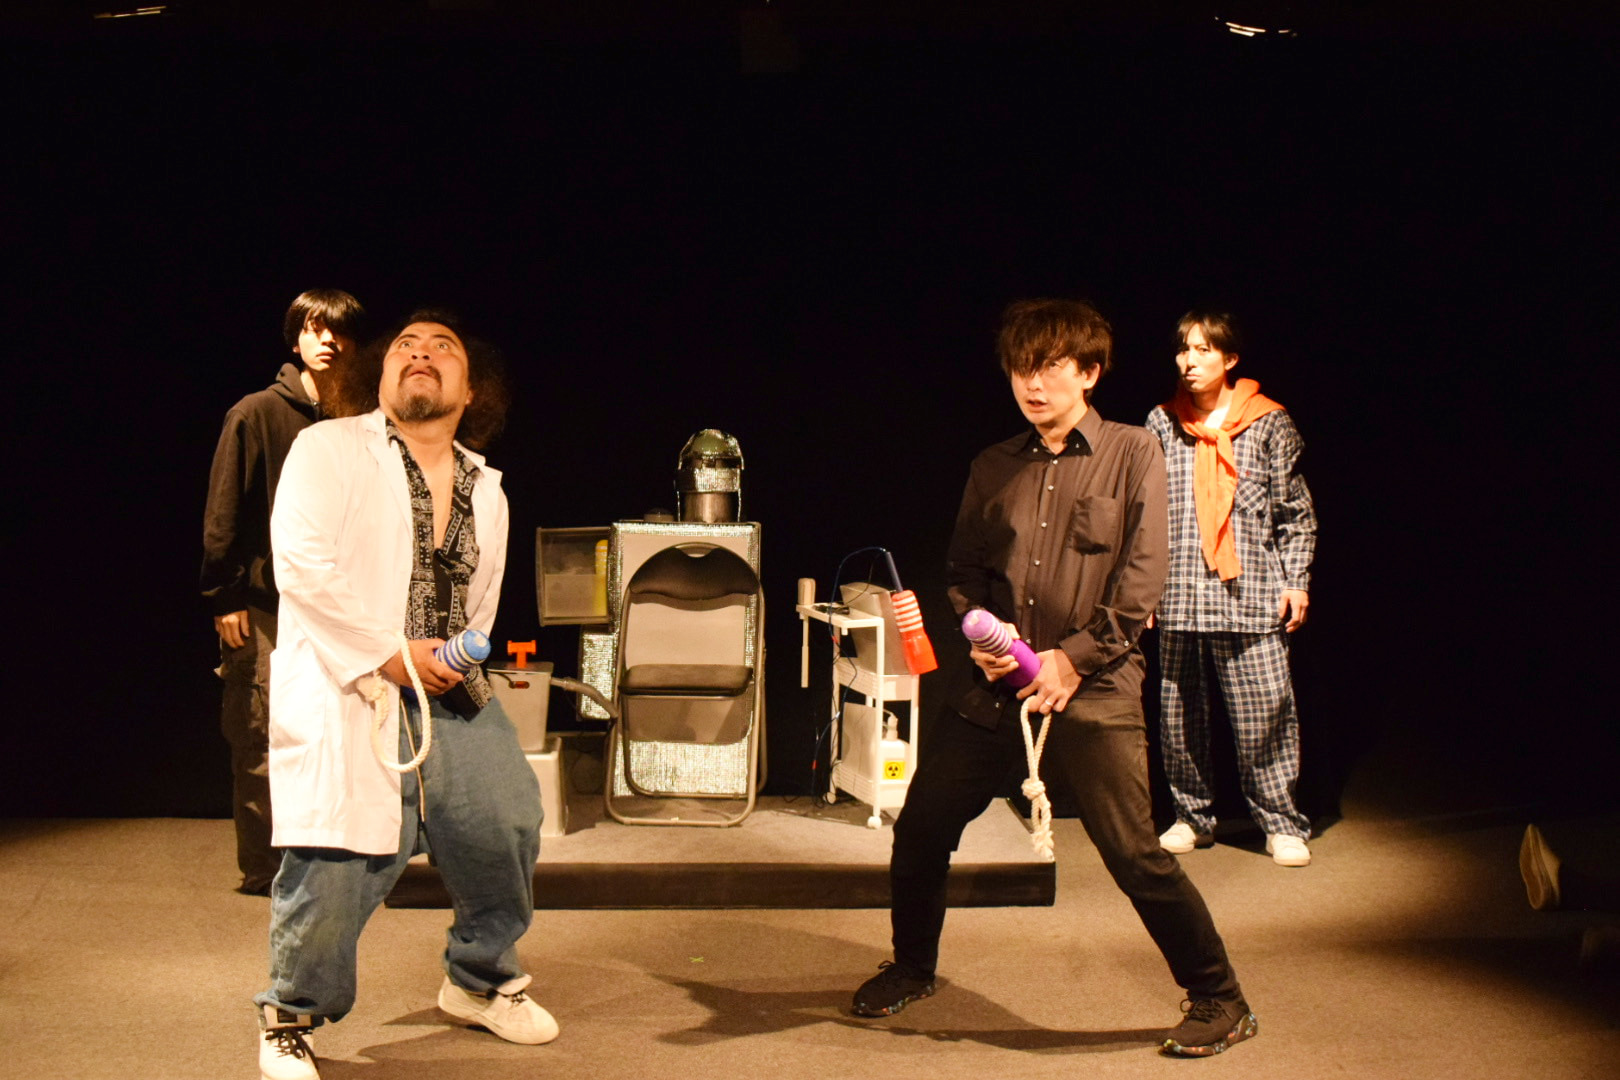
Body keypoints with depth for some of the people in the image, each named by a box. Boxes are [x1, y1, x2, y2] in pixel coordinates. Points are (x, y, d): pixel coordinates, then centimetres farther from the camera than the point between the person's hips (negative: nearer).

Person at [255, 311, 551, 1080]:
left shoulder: (485, 489, 16)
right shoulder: (329, 450, -2)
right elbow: (301, 564, -13)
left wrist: (464, 659, 9)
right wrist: (390, 653, -16)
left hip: (448, 692, 6)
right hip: (346, 692, -6)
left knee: (507, 824, 4)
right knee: (337, 858, -13)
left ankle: (480, 980, 31)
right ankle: (290, 1018, 11)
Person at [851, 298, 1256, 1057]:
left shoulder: (1132, 455, -1)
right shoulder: (993, 469, 12)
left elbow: (1142, 579, -7)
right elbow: (964, 568, 16)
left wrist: (1074, 657, -14)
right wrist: (979, 634, -4)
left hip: (1094, 689, -5)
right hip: (999, 685, 5)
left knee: (1135, 854, -9)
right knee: (921, 825, 8)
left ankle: (1219, 1001, 7)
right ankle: (912, 966, 32)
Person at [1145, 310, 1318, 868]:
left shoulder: (1269, 424, 3)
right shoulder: (1161, 424, 8)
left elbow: (1296, 511, 7)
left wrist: (1296, 581, 2)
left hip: (1251, 595, -2)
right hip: (1178, 596, 2)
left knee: (1266, 714, -4)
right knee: (1178, 715, 7)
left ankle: (1281, 822, 8)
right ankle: (1193, 816, 22)